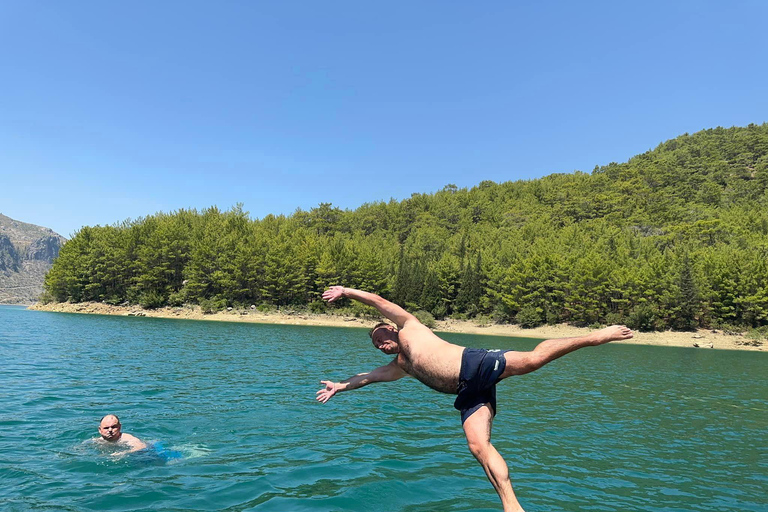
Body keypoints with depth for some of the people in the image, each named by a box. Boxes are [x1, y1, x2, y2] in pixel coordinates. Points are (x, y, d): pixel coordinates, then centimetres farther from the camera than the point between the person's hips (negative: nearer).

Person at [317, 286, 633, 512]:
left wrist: (345, 290, 19)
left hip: (475, 364, -6)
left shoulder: (410, 327, 15)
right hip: (468, 392, 6)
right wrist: (340, 386, 46)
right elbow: (370, 376, 42)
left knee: (532, 359, -26)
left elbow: (380, 301, 13)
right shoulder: (399, 366, 31)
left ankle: (596, 336, -18)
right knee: (478, 445, -14)